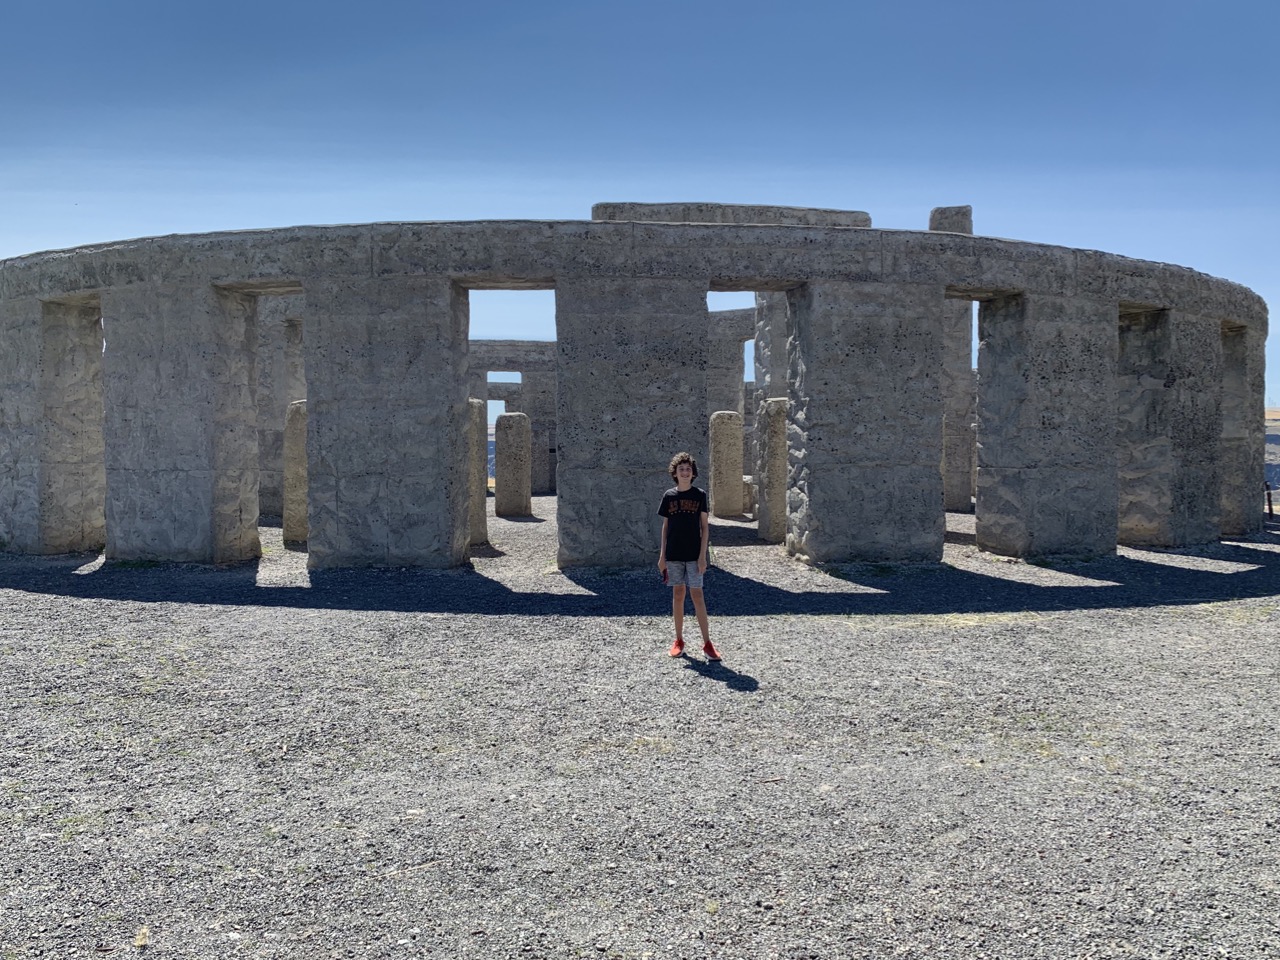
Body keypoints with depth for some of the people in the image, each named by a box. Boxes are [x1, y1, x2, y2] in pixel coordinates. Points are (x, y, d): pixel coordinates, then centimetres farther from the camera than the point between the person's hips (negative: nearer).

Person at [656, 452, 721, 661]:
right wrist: (662, 555, 5)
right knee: (678, 595, 8)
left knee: (697, 595, -5)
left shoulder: (699, 495, -1)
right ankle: (679, 640, 17)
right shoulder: (669, 496, 4)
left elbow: (705, 527, -1)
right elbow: (665, 527, 8)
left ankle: (707, 643, -1)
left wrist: (703, 555, -7)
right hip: (673, 554, 2)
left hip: (694, 554, -2)